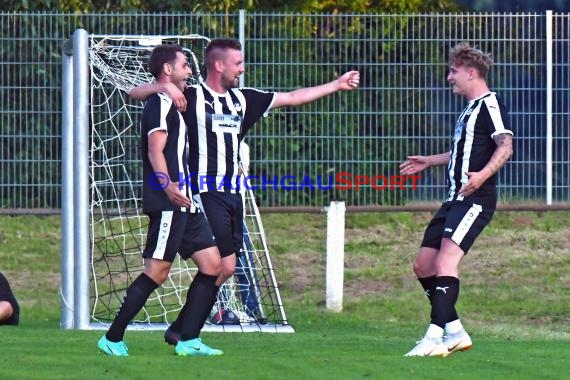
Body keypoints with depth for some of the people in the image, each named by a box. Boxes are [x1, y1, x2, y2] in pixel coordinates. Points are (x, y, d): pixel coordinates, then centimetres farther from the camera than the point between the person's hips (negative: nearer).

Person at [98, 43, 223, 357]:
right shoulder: (161, 104, -9)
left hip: (184, 205, 10)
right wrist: (168, 186, -36)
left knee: (212, 264, 3)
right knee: (157, 272, -11)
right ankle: (112, 339, -5)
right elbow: (155, 149, -22)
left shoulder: (170, 105, 23)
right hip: (167, 203, -10)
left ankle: (188, 341, 2)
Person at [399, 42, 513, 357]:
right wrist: (430, 161, 45)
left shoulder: (490, 104, -9)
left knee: (445, 261, -22)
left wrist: (483, 174, -37)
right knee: (423, 265, 9)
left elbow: (505, 146, -22)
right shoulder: (470, 109, 22)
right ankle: (455, 333, 15)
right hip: (455, 200, 11)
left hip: (475, 200, -11)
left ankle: (435, 337, -28)